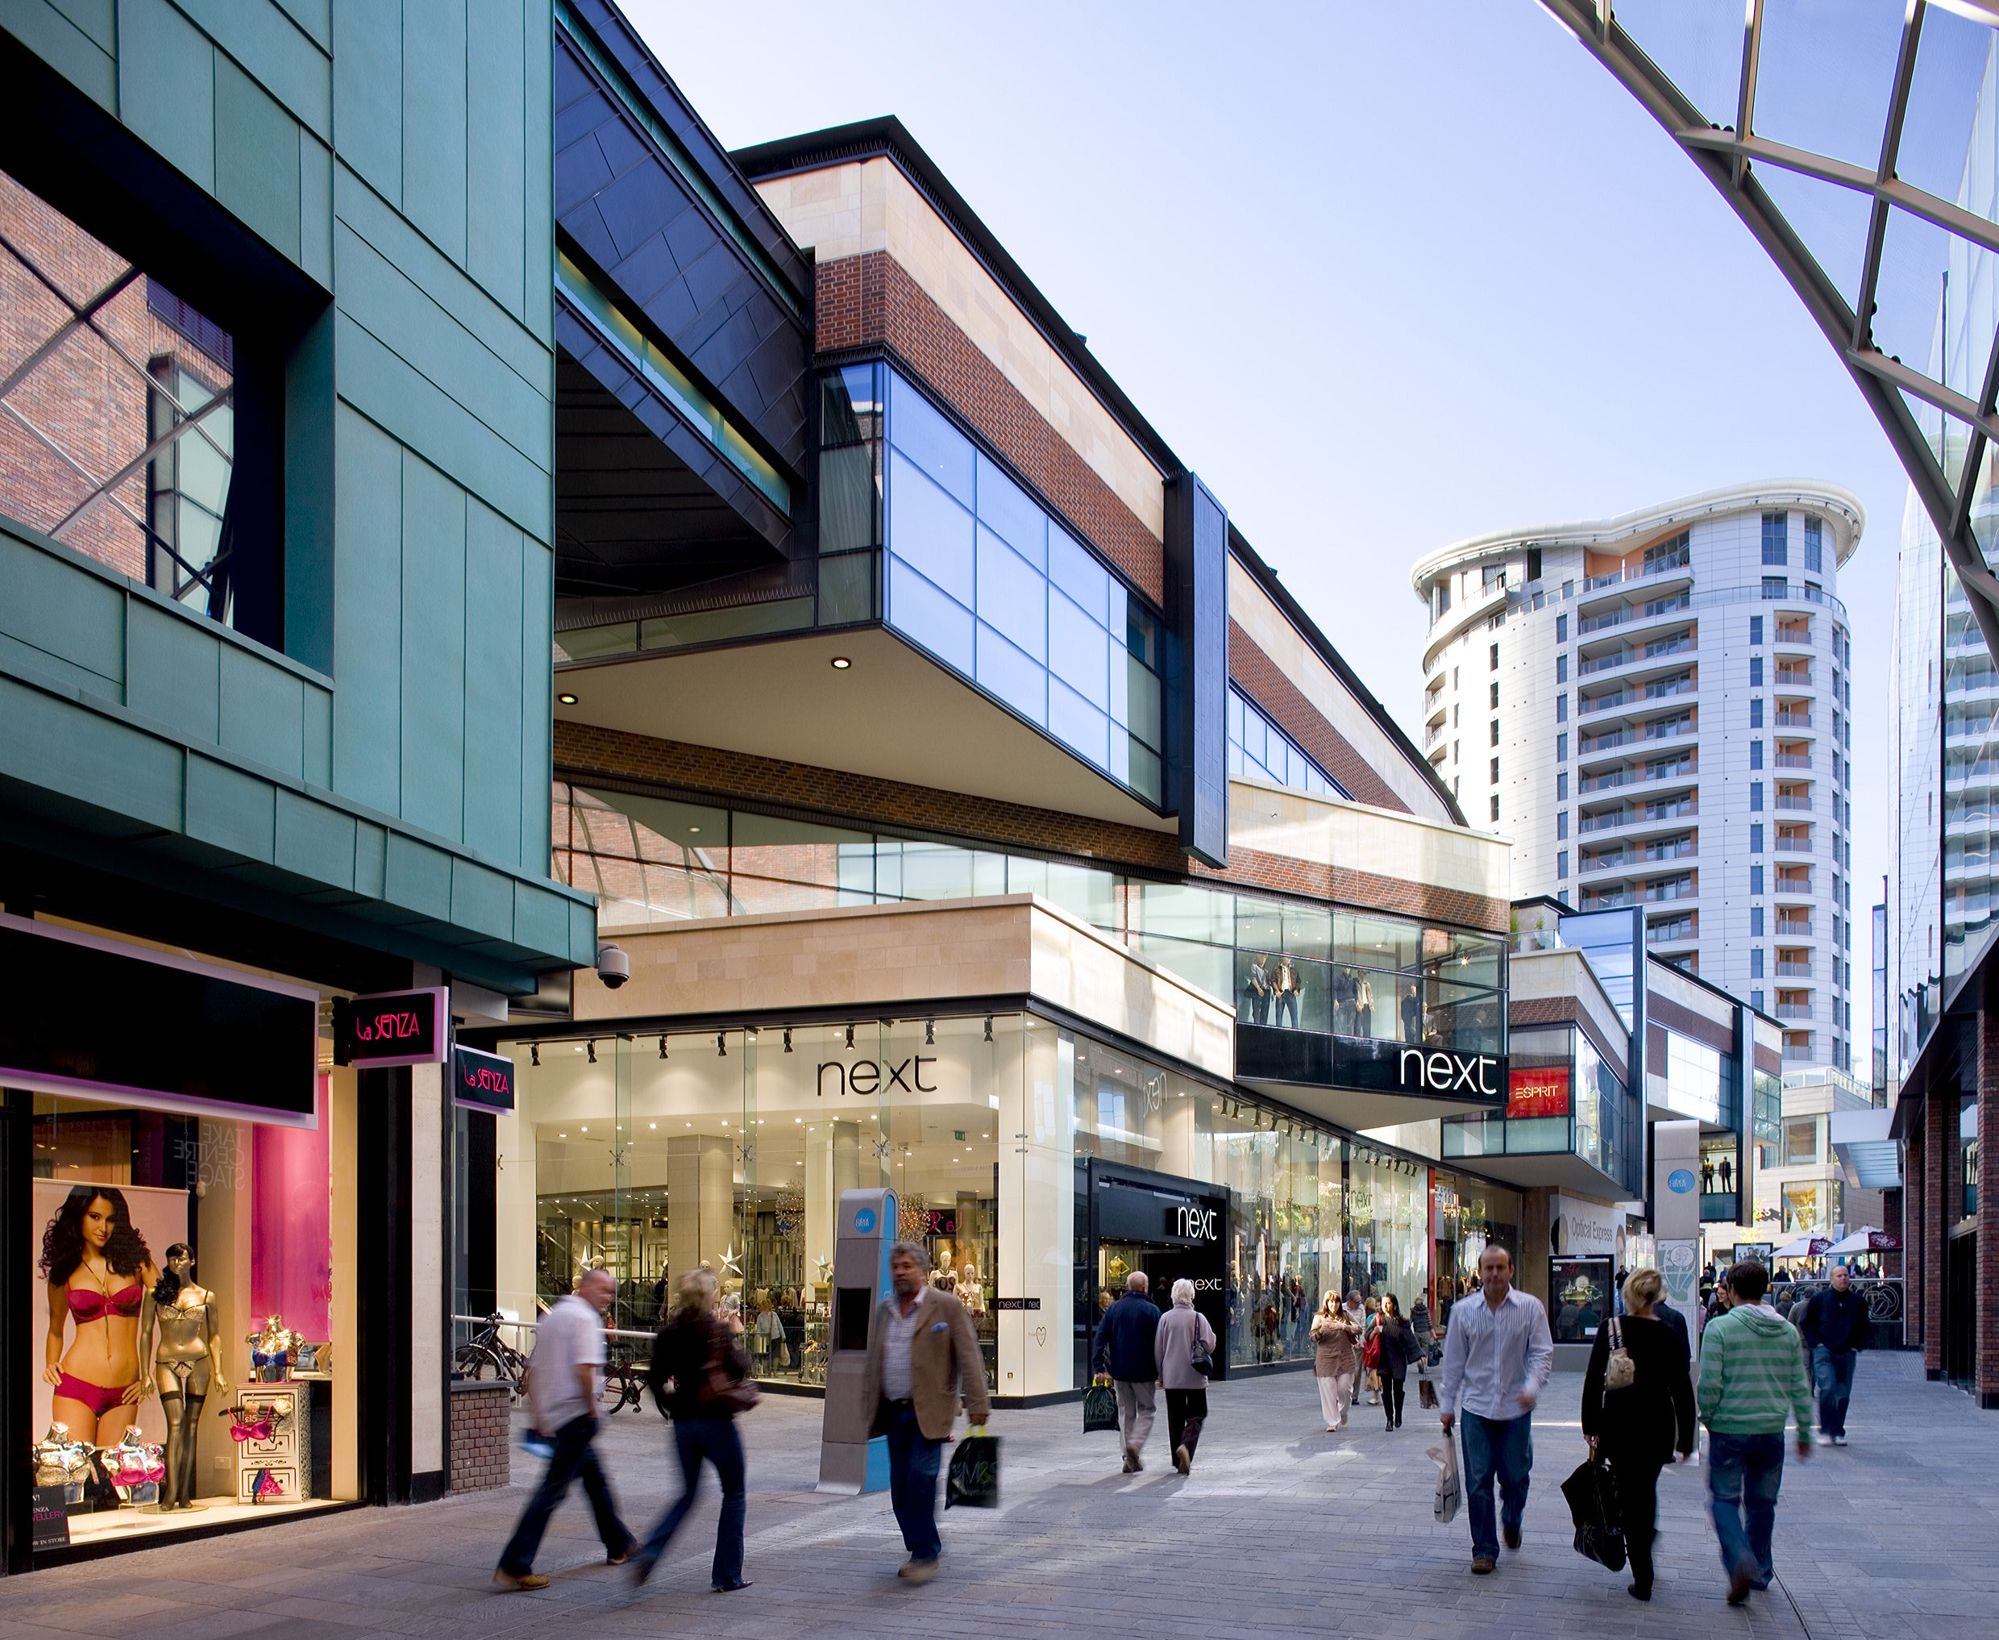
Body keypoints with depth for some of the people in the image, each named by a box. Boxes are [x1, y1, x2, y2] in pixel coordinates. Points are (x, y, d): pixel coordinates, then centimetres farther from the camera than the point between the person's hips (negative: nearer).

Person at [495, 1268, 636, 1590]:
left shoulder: (551, 1317, 18)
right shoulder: (584, 1318, -11)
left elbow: (533, 1371, 20)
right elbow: (584, 1370, -23)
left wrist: (537, 1416, 22)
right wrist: (593, 1407, -11)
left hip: (552, 1415, 10)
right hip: (577, 1414, -10)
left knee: (595, 1479, 22)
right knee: (553, 1488, -9)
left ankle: (618, 1545, 34)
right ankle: (514, 1566, -12)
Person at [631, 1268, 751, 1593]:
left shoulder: (669, 1332, 3)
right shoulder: (717, 1329, -12)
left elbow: (655, 1377, 4)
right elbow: (740, 1371, -15)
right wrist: (736, 1338, -3)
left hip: (683, 1423, 5)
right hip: (716, 1422, -5)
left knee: (687, 1495, 19)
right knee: (734, 1496, 10)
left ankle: (647, 1554, -1)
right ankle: (727, 1575, 9)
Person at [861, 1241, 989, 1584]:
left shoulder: (946, 1306, -4)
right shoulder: (884, 1312, 13)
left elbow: (968, 1357, -7)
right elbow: (872, 1362, 19)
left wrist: (977, 1404, -13)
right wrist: (868, 1408, 15)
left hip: (928, 1412, -6)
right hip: (894, 1411, 6)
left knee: (921, 1478, -15)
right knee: (900, 1487, 6)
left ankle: (926, 1554, -5)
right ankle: (920, 1550, 19)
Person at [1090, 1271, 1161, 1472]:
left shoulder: (1114, 1309, 5)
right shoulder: (1151, 1310, -6)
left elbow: (1101, 1337, 0)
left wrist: (1099, 1367, -1)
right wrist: (1162, 1373, 1)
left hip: (1119, 1371, 3)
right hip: (1144, 1372, -3)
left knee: (1125, 1412, 12)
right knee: (1147, 1410, 9)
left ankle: (1129, 1457, 10)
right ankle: (1135, 1445, -13)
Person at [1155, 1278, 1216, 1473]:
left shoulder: (1165, 1318, -1)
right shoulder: (1198, 1318, -8)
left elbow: (1158, 1349, 4)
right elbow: (1209, 1345, -9)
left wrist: (1160, 1375, 13)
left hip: (1171, 1377, 2)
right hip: (1194, 1376, -2)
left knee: (1175, 1418, 11)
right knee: (1196, 1415, 6)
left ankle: (1178, 1460, 12)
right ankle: (1186, 1446, -19)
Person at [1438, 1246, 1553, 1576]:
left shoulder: (1530, 1307, -3)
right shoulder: (1463, 1310, 1)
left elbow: (1542, 1353, -4)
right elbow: (1454, 1361, 7)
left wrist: (1531, 1387, -20)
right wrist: (1446, 1404, 8)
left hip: (1515, 1408, -1)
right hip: (1476, 1407, 1)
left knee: (1515, 1475, 8)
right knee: (1478, 1482, 0)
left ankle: (1511, 1522, 40)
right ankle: (1484, 1550, 11)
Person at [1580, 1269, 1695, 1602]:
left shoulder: (1610, 1330, -7)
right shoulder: (1670, 1336, -4)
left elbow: (1593, 1381, -6)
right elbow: (1683, 1391, -2)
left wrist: (1590, 1425, 3)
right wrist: (1686, 1439, 6)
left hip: (1619, 1425, -1)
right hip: (1658, 1427, 1)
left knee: (1630, 1497, 6)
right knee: (1647, 1489, 23)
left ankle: (1643, 1579, 4)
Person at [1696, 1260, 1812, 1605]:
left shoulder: (1720, 1327, -11)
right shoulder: (1787, 1330, 4)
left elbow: (1709, 1383, -14)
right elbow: (1800, 1387, 8)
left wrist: (1707, 1418, 4)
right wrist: (1805, 1432, 17)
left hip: (1729, 1430, -4)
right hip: (1771, 1431, 4)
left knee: (1724, 1499, 5)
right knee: (1762, 1502, 17)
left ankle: (1740, 1561, -17)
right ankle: (1760, 1572, 25)